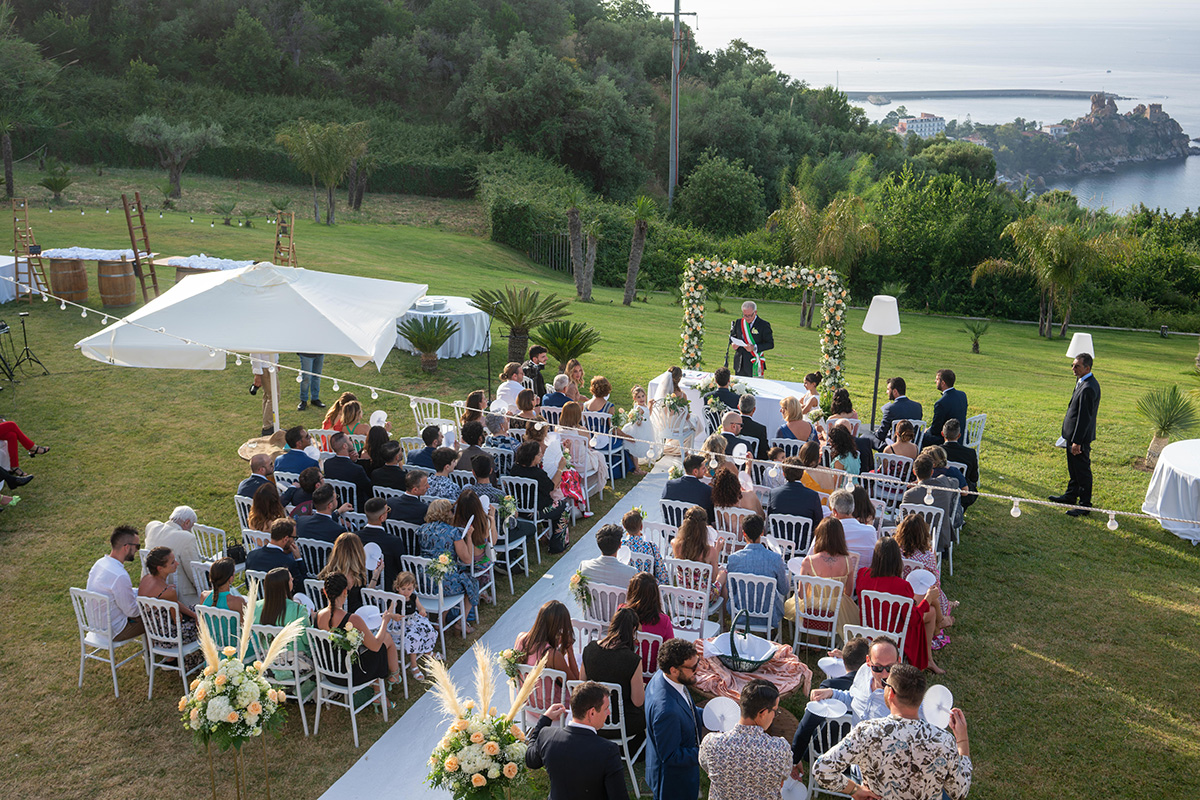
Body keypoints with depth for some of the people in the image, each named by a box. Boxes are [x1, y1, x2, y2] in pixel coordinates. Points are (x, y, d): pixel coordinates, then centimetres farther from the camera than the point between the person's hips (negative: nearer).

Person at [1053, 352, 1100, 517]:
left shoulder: (1088, 388, -25)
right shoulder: (1082, 381, 7)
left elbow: (1084, 417, -24)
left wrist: (1077, 441, -21)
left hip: (1081, 435, -10)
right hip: (1073, 434, 10)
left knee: (1082, 470, 0)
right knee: (1073, 468, 23)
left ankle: (1085, 505, 10)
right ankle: (1071, 495, 39)